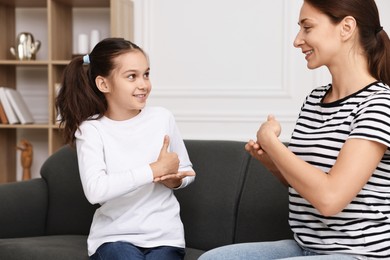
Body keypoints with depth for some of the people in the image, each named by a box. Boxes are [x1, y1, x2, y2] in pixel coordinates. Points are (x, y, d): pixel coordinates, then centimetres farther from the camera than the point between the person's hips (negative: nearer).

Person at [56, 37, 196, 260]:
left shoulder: (162, 118, 2)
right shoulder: (91, 129, -6)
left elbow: (187, 170, 17)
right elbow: (95, 190, -22)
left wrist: (174, 179, -7)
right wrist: (156, 169, -18)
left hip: (164, 234, 2)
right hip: (114, 235, -2)